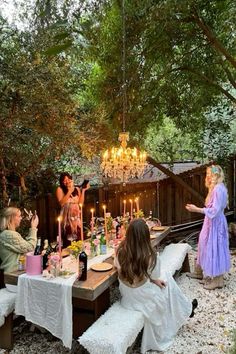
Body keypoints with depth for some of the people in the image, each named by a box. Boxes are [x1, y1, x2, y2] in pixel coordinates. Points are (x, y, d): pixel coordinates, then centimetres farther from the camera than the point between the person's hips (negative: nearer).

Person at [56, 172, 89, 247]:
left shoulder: (77, 189, 10)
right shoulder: (60, 189, -2)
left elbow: (81, 203, 4)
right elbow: (61, 203, -13)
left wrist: (83, 190, -1)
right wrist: (69, 192, -15)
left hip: (77, 216, 4)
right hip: (67, 217, -4)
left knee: (79, 238, 2)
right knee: (68, 239, -8)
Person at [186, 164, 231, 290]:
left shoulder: (219, 189, -21)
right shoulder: (214, 188, 12)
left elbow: (215, 210, -25)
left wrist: (196, 209, -25)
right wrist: (197, 208, 14)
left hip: (215, 223, -10)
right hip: (211, 221, 10)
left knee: (214, 249, -1)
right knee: (205, 246, 17)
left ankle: (217, 279, 13)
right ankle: (202, 272, 31)